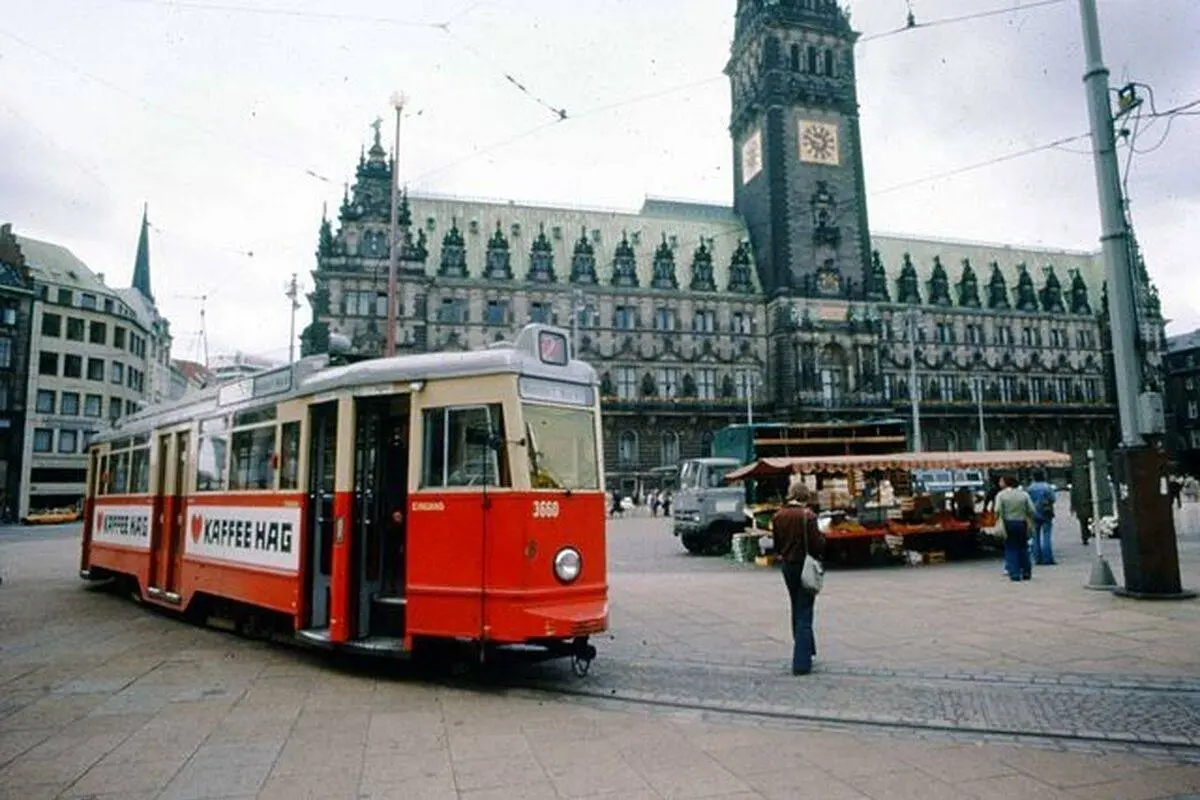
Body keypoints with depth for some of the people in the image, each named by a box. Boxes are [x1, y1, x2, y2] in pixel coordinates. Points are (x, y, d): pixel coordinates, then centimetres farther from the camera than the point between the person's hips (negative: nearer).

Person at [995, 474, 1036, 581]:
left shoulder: (1001, 495, -6)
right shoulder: (1023, 494, 5)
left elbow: (998, 510, -16)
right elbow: (1031, 510, 1)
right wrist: (1030, 523, 7)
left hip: (1008, 524, -3)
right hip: (1022, 523, 3)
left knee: (1011, 549, 3)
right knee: (1023, 548, 15)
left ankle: (1014, 574, 0)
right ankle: (1026, 573, 19)